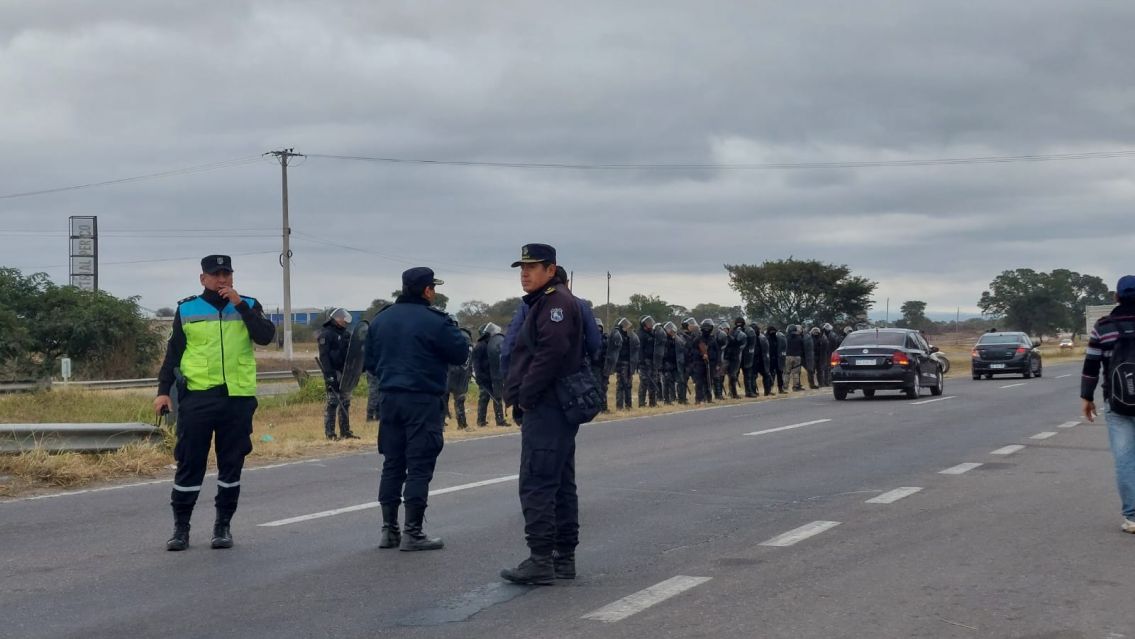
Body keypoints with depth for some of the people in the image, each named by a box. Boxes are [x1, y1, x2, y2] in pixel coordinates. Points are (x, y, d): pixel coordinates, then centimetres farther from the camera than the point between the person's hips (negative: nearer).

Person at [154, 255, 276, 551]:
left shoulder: (248, 307, 7)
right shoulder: (186, 310, 7)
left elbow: (266, 336, -10)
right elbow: (173, 353, 10)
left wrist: (239, 304, -14)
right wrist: (163, 391, 3)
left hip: (238, 397, 1)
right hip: (197, 397, -1)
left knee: (231, 465, 6)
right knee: (189, 463, 0)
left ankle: (223, 526, 17)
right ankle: (180, 527, 10)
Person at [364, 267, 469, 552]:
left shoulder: (380, 319, 8)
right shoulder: (434, 321, -12)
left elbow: (370, 360, 12)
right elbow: (461, 353, -5)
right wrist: (453, 329, 9)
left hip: (389, 398, 6)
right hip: (423, 400, -6)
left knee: (392, 464, 12)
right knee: (419, 467, -2)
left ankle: (389, 530, 14)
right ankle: (412, 532, -3)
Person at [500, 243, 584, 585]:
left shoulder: (555, 301, -12)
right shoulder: (542, 302, 21)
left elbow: (552, 352, -25)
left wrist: (525, 395, -17)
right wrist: (519, 394, 12)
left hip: (546, 409, -11)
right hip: (556, 408, 11)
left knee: (537, 485, -11)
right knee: (561, 484, 12)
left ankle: (540, 560, -12)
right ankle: (564, 557, 18)